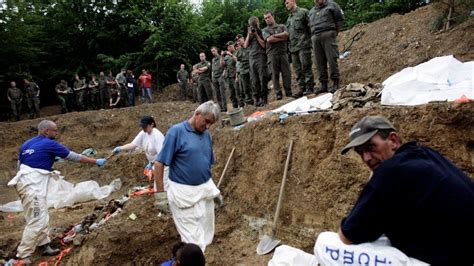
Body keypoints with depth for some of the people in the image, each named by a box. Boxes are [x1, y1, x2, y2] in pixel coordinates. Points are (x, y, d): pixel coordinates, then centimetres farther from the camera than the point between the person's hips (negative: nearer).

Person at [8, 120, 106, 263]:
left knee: (40, 218, 16)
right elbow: (74, 156, -4)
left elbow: (19, 165, 20)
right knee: (37, 221, -3)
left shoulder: (27, 143, 14)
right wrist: (96, 161, 5)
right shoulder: (50, 144, -9)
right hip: (33, 186, -9)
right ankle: (22, 255, 4)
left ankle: (45, 247, 24)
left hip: (24, 182, 9)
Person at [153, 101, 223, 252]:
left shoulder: (206, 135, 6)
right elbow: (159, 163, -13)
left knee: (206, 234, 17)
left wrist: (214, 189, 19)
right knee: (192, 238, 2)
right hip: (184, 192, -6)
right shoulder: (176, 131, -13)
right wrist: (160, 194, -15)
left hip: (205, 190, 6)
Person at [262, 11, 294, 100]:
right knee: (275, 74, -4)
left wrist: (274, 35, -3)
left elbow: (286, 34, -3)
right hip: (272, 54, -1)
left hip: (283, 52, 1)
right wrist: (282, 38, -2)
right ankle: (278, 94, -1)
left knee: (287, 73, -3)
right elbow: (269, 40, -7)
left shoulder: (282, 26, 17)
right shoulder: (264, 30, 11)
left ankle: (288, 92, 1)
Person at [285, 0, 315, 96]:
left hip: (303, 46, -7)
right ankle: (302, 88, 9)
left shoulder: (303, 12, 1)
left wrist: (310, 40, -11)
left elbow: (311, 27, -5)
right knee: (298, 70, 5)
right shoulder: (289, 18, 23)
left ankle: (310, 88, -4)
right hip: (293, 47, 7)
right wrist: (290, 46, 16)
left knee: (306, 68, -8)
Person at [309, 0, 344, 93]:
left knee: (332, 59, -11)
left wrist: (335, 33, 1)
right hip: (315, 38, 5)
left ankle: (335, 84, -9)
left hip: (328, 35, -5)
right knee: (319, 62, 1)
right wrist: (312, 36, 11)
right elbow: (309, 26, 26)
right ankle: (323, 84, 4)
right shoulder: (311, 11, 25)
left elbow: (340, 19, 7)